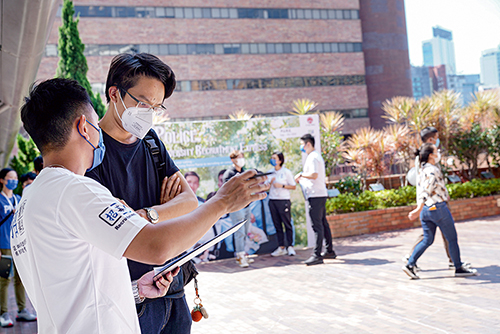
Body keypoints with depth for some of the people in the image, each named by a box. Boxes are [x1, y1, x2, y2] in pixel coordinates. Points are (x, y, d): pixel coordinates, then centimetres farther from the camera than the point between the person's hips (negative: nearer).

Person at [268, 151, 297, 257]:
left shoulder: (286, 172, -1)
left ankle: (290, 247, 2)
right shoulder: (269, 172, 12)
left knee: (287, 224, -4)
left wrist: (282, 186, -12)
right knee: (277, 225, 5)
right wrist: (270, 182, -5)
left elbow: (293, 186, 0)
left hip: (284, 201, -5)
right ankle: (281, 247, 9)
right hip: (272, 201, 5)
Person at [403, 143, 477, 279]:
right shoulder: (433, 170, -17)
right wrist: (418, 210, -29)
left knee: (427, 240, 13)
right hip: (438, 208, -8)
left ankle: (410, 264, 4)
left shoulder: (422, 171, 10)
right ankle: (459, 268, 18)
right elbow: (425, 192, -24)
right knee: (452, 239, 7)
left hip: (426, 210, 8)